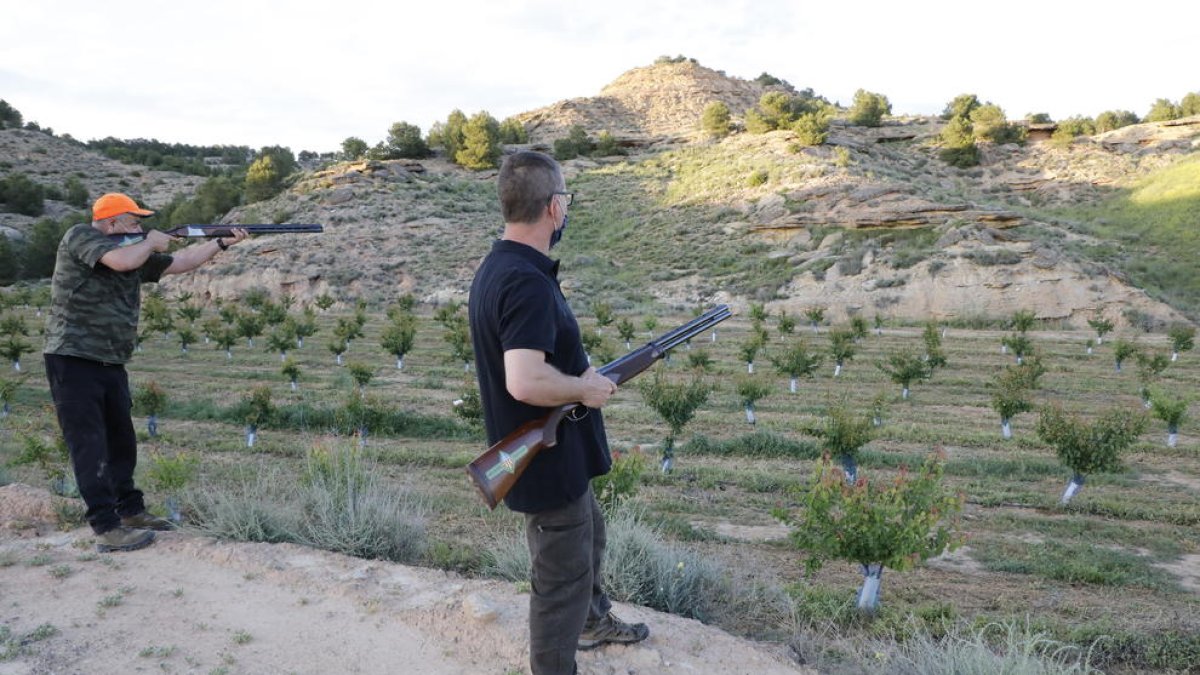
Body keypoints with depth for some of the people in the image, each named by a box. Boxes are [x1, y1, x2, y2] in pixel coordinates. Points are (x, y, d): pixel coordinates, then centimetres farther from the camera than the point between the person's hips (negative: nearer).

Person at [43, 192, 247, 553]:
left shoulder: (136, 253, 12)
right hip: (73, 360, -8)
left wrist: (222, 243, 15)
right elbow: (121, 261, -27)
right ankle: (107, 529, -5)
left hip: (111, 364, 8)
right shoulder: (79, 236, -10)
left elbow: (180, 262, 20)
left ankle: (130, 510, 27)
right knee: (90, 445, -7)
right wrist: (151, 242, -8)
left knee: (122, 440, 15)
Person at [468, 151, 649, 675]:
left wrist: (580, 373, 7)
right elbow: (525, 382, -38)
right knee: (564, 575, 9)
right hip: (548, 460, -11)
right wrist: (587, 388, -21)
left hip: (556, 451, 11)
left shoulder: (497, 268, 4)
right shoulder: (528, 283, -29)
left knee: (588, 541, 30)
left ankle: (594, 621, 54)